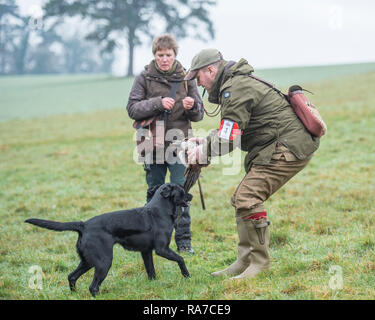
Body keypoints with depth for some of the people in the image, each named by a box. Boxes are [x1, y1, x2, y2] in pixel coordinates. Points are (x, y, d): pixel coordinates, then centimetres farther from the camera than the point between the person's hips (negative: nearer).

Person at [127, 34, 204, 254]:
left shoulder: (186, 78, 3)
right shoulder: (144, 78, 1)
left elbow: (199, 115, 5)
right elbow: (132, 108, -6)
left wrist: (192, 107, -18)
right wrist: (158, 103, -19)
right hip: (152, 144, 1)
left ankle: (184, 241, 5)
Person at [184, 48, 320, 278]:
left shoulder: (236, 89, -16)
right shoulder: (238, 83, 18)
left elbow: (229, 140, -19)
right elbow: (230, 129, 28)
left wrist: (203, 152, -3)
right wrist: (205, 141, 14)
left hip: (288, 149, -11)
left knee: (247, 198, -16)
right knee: (243, 199, 11)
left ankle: (260, 263, -8)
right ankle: (245, 262, 14)